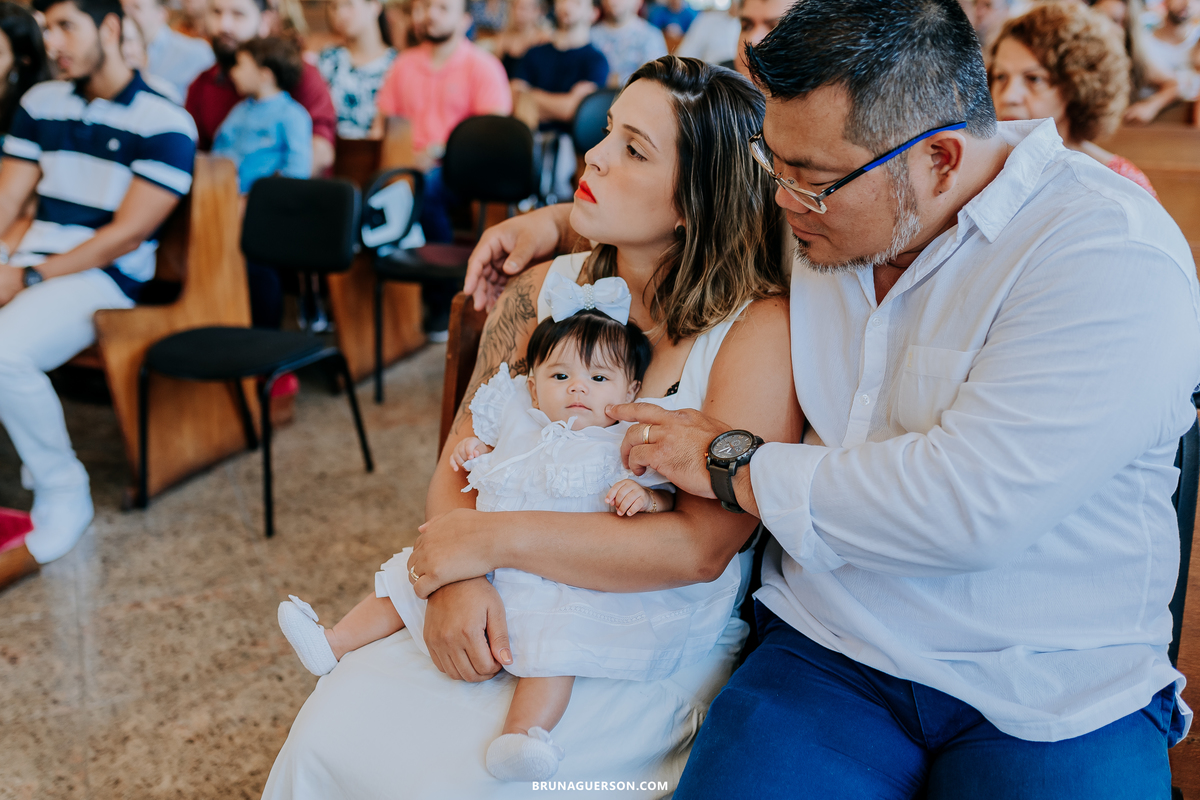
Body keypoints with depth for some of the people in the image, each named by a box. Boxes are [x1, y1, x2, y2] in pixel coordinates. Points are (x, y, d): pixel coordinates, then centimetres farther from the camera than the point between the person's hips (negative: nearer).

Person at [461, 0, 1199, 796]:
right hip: (828, 651, 4)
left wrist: (731, 464, -14)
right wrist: (562, 220, 13)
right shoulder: (826, 203, 5)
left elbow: (968, 500, -25)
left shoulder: (1115, 259, -16)